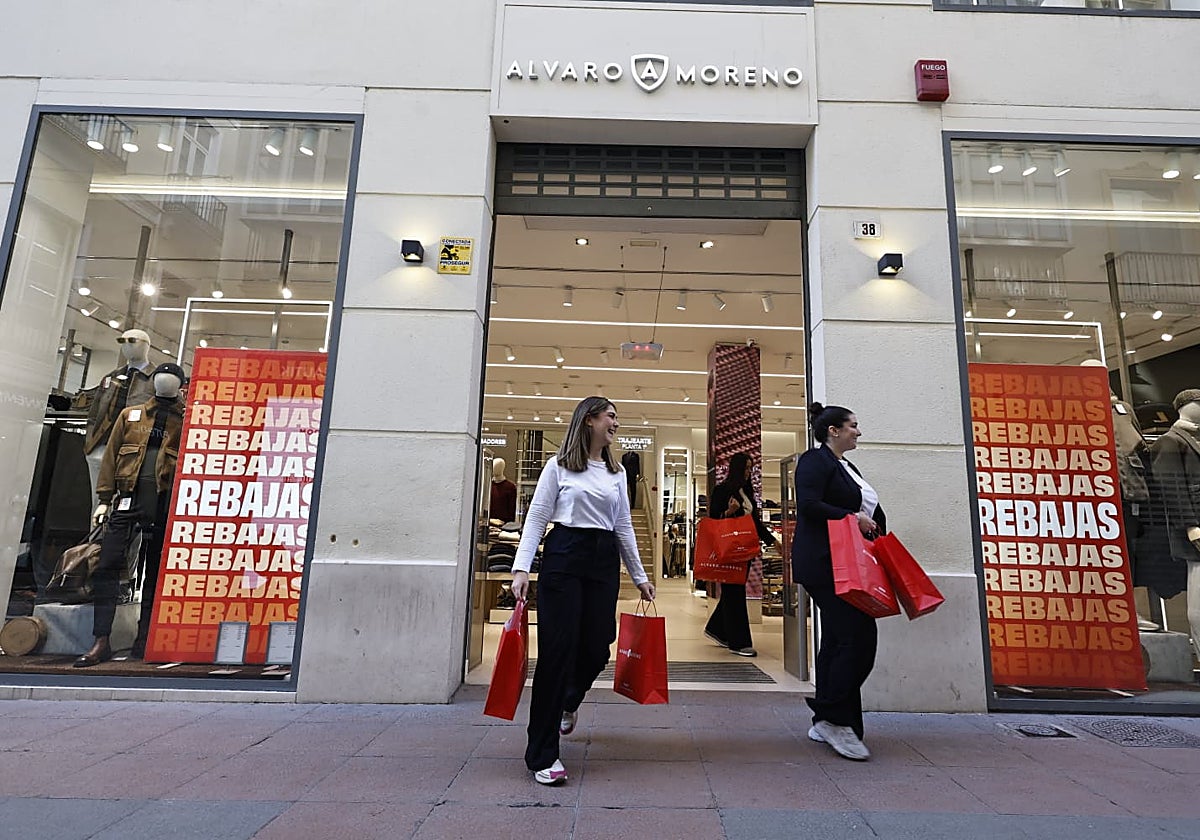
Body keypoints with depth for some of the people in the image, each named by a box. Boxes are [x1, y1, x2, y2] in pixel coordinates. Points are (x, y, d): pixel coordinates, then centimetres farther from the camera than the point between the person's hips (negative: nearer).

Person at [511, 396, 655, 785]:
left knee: (596, 650, 5)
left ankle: (568, 703, 42)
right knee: (558, 650, -5)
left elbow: (624, 526, 16)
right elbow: (536, 518, -3)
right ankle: (542, 754, 9)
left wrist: (640, 576, 15)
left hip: (604, 563, 5)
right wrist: (521, 568, -13)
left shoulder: (616, 472, 14)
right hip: (563, 560, -4)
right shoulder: (559, 466, 0)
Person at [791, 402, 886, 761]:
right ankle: (834, 719, -2)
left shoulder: (845, 466, 22)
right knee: (859, 636, -13)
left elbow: (868, 510, 27)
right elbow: (808, 505, -20)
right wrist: (852, 517, -16)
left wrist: (870, 523, 9)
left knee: (838, 640, 11)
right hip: (824, 563, -10)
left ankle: (825, 723, 19)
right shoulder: (816, 460, -7)